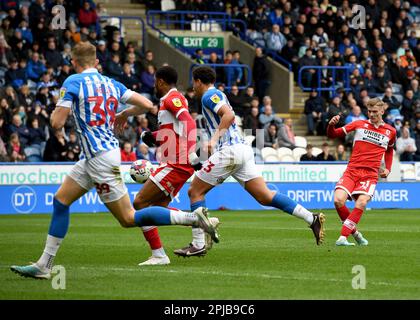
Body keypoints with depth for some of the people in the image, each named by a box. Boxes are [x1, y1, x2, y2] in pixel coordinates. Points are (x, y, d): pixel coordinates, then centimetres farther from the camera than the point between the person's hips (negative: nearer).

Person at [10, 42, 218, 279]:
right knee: (60, 201, 13)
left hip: (100, 158, -9)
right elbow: (146, 104, 8)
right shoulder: (111, 84, 10)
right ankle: (44, 266, 13)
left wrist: (56, 109, 10)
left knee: (129, 219, -5)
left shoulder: (73, 82, -10)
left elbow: (57, 123, -13)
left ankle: (193, 217, -11)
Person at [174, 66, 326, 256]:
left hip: (229, 151, -9)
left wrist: (214, 138, -23)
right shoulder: (218, 95, 26)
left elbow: (229, 115, -20)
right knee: (265, 196, 1)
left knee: (195, 191, 1)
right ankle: (311, 219, -10)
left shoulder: (209, 95, -4)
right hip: (243, 150, 9)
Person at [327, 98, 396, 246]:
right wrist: (331, 125, -15)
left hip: (370, 174, 0)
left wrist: (388, 169, 19)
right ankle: (354, 232, 2)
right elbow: (332, 135, 7)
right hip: (351, 171, 0)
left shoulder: (390, 131, 12)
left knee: (361, 203, -24)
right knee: (338, 200, -21)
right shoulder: (359, 124, 7)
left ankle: (343, 238, -19)